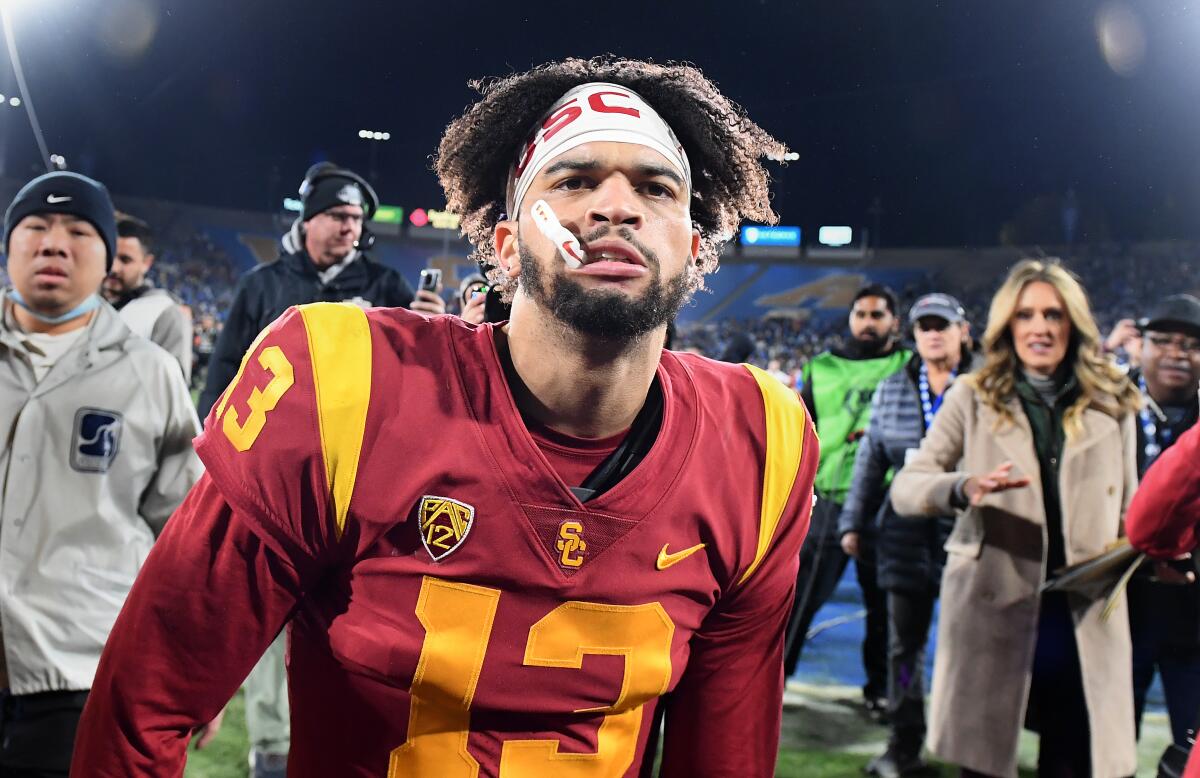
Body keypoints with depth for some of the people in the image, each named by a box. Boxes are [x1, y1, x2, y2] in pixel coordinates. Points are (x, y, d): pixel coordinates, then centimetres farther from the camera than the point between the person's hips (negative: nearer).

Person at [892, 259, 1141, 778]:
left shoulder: (1112, 404, 9)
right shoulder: (973, 397, 2)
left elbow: (1127, 509, 15)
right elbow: (904, 487, -5)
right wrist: (964, 488, -25)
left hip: (1085, 614, 2)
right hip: (994, 606, -1)